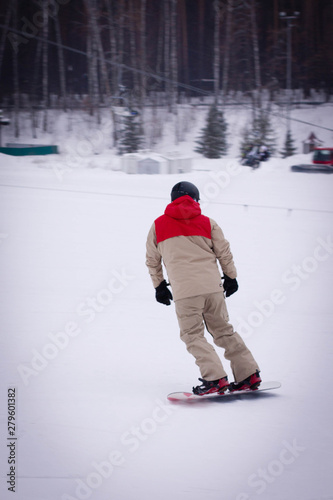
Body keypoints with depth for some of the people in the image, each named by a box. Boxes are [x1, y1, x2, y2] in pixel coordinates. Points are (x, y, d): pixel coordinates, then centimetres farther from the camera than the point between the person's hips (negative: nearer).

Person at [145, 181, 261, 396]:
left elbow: (152, 260, 16)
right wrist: (230, 277, 26)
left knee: (193, 335, 2)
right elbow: (224, 252, 12)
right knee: (224, 331, 15)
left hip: (184, 290, -3)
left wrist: (159, 285, 29)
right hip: (212, 285, 3)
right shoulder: (207, 223, 10)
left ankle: (215, 378, -14)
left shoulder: (158, 225, 8)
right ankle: (249, 373, 14)